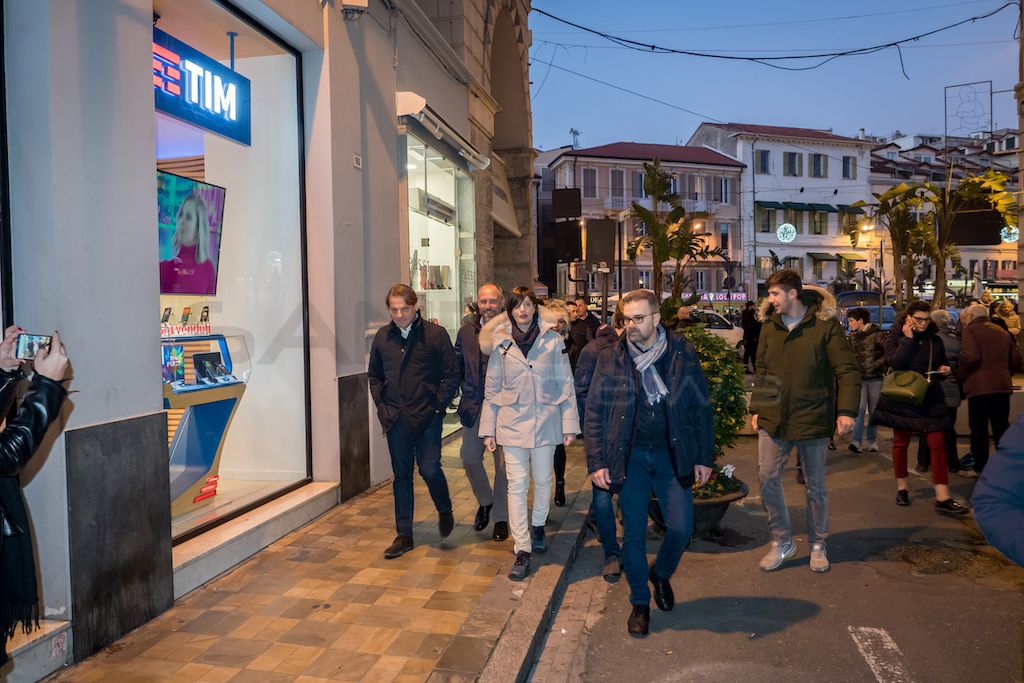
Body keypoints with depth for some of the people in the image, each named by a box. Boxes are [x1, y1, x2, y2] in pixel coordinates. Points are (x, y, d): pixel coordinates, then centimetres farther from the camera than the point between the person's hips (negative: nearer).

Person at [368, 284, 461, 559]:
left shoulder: (435, 334, -6)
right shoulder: (383, 336, 7)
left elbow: (452, 375, -3)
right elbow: (374, 375, 18)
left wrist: (437, 405, -8)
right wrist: (381, 404, 6)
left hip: (427, 417, -4)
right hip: (396, 419, 4)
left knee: (429, 469, -8)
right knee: (401, 476, 9)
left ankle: (444, 510, 24)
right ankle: (403, 536, 19)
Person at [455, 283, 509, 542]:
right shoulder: (466, 332, 5)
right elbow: (456, 367, 10)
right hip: (474, 407, 4)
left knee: (503, 464, 5)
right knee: (469, 457, 7)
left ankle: (501, 517, 20)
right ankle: (485, 501, 34)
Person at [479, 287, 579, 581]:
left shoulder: (553, 340, -3)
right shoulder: (500, 343, 0)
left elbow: (566, 384, 0)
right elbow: (492, 390, 5)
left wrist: (570, 424, -4)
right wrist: (488, 429, 3)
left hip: (546, 421, 0)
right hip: (512, 422, 0)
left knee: (543, 482, 12)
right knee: (517, 485, -2)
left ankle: (537, 526, 39)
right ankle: (522, 550, 5)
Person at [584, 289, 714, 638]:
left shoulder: (682, 354, -2)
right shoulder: (610, 359, -3)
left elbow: (701, 408, 4)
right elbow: (594, 413, 0)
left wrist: (704, 457, 2)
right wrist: (596, 462, -5)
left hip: (672, 455, 0)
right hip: (631, 457, 0)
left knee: (680, 527, -1)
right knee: (634, 532, 4)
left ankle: (661, 574, 31)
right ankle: (640, 603, 23)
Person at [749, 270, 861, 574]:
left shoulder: (825, 325, -8)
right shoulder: (769, 326, 6)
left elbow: (848, 370, -9)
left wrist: (846, 410, -18)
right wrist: (756, 408, 11)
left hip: (812, 418, -3)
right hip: (773, 418, 4)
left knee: (815, 485, 10)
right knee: (767, 479, -1)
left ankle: (818, 545, 28)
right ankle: (782, 542, 17)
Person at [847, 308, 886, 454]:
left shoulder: (877, 334, -6)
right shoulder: (853, 336, 9)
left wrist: (878, 364, -14)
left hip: (875, 377, -2)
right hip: (860, 377, 2)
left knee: (873, 410, 6)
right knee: (860, 408, -11)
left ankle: (872, 441, 17)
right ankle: (856, 441, -13)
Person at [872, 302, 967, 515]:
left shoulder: (935, 340, 8)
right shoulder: (894, 338, -3)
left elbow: (942, 364, 22)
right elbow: (894, 362, -21)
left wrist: (945, 369, -1)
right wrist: (908, 339, -19)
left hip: (931, 399, 3)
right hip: (902, 398, -2)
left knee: (938, 443, -7)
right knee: (901, 442, 8)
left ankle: (942, 498, -9)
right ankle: (901, 488, 24)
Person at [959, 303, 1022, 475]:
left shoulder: (970, 330, -3)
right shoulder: (1002, 332, 17)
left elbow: (970, 357, -17)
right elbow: (1016, 359, 16)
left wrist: (962, 376, -3)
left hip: (980, 386, -6)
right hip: (1003, 386, 6)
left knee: (979, 428, 2)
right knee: (1002, 426, 13)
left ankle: (980, 468, 6)